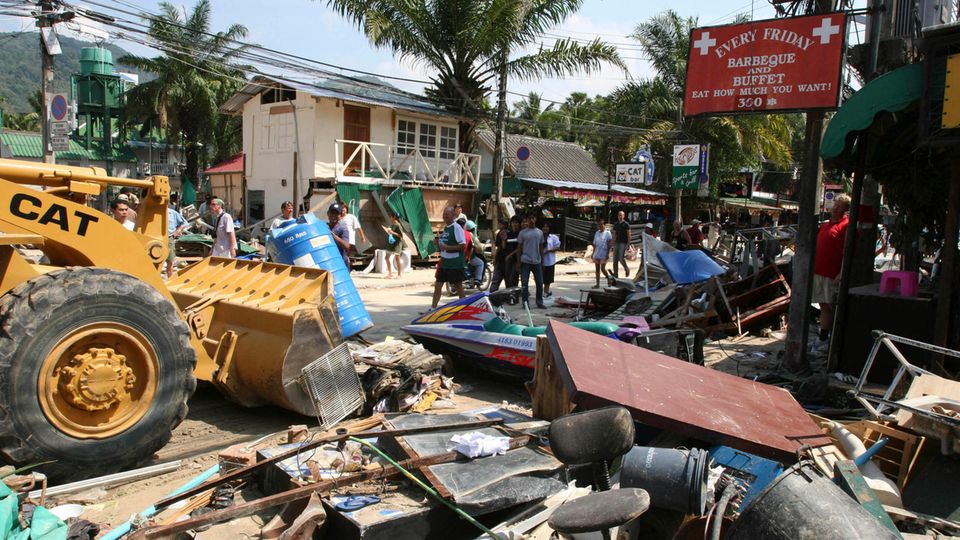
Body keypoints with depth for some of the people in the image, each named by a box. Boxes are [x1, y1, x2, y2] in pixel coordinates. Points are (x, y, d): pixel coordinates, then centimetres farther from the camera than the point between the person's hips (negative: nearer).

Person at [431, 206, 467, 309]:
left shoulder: (457, 228, -13)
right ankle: (433, 308, 14)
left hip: (456, 264, -8)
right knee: (438, 286, 8)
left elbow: (463, 245, -19)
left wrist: (447, 247, -23)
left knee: (458, 287, 3)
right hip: (444, 262, 8)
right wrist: (438, 242, 5)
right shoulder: (445, 228, 13)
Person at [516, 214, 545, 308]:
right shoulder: (523, 233, -1)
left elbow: (541, 247, 14)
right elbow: (519, 247, 1)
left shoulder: (540, 232, 10)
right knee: (525, 283, 0)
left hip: (537, 261, 3)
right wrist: (518, 262, -5)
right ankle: (525, 302, 8)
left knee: (540, 283, 6)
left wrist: (542, 261, 11)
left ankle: (539, 302, 16)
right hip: (525, 261, -3)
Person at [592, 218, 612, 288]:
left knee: (603, 269, -10)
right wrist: (593, 253, 15)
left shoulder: (607, 233, -3)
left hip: (603, 254, -6)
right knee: (597, 269, 5)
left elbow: (609, 244, -7)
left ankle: (609, 279, 13)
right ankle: (598, 284, 9)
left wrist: (608, 253, -14)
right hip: (597, 254, 6)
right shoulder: (597, 233, 13)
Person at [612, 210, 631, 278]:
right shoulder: (615, 224, 15)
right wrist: (613, 244, 13)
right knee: (615, 260, 1)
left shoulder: (626, 224, -1)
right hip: (617, 243, 6)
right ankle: (615, 275, 5)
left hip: (623, 243, -6)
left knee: (621, 258, -15)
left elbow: (629, 235, -4)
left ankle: (626, 269, 12)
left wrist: (628, 244, -11)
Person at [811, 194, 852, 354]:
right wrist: (812, 267, 21)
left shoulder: (845, 226, -8)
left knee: (828, 306, -3)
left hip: (832, 274, -8)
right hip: (818, 271, 8)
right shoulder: (825, 224, 17)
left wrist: (841, 274, -20)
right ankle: (823, 338, 17)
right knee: (824, 306, 11)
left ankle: (823, 339, 1)